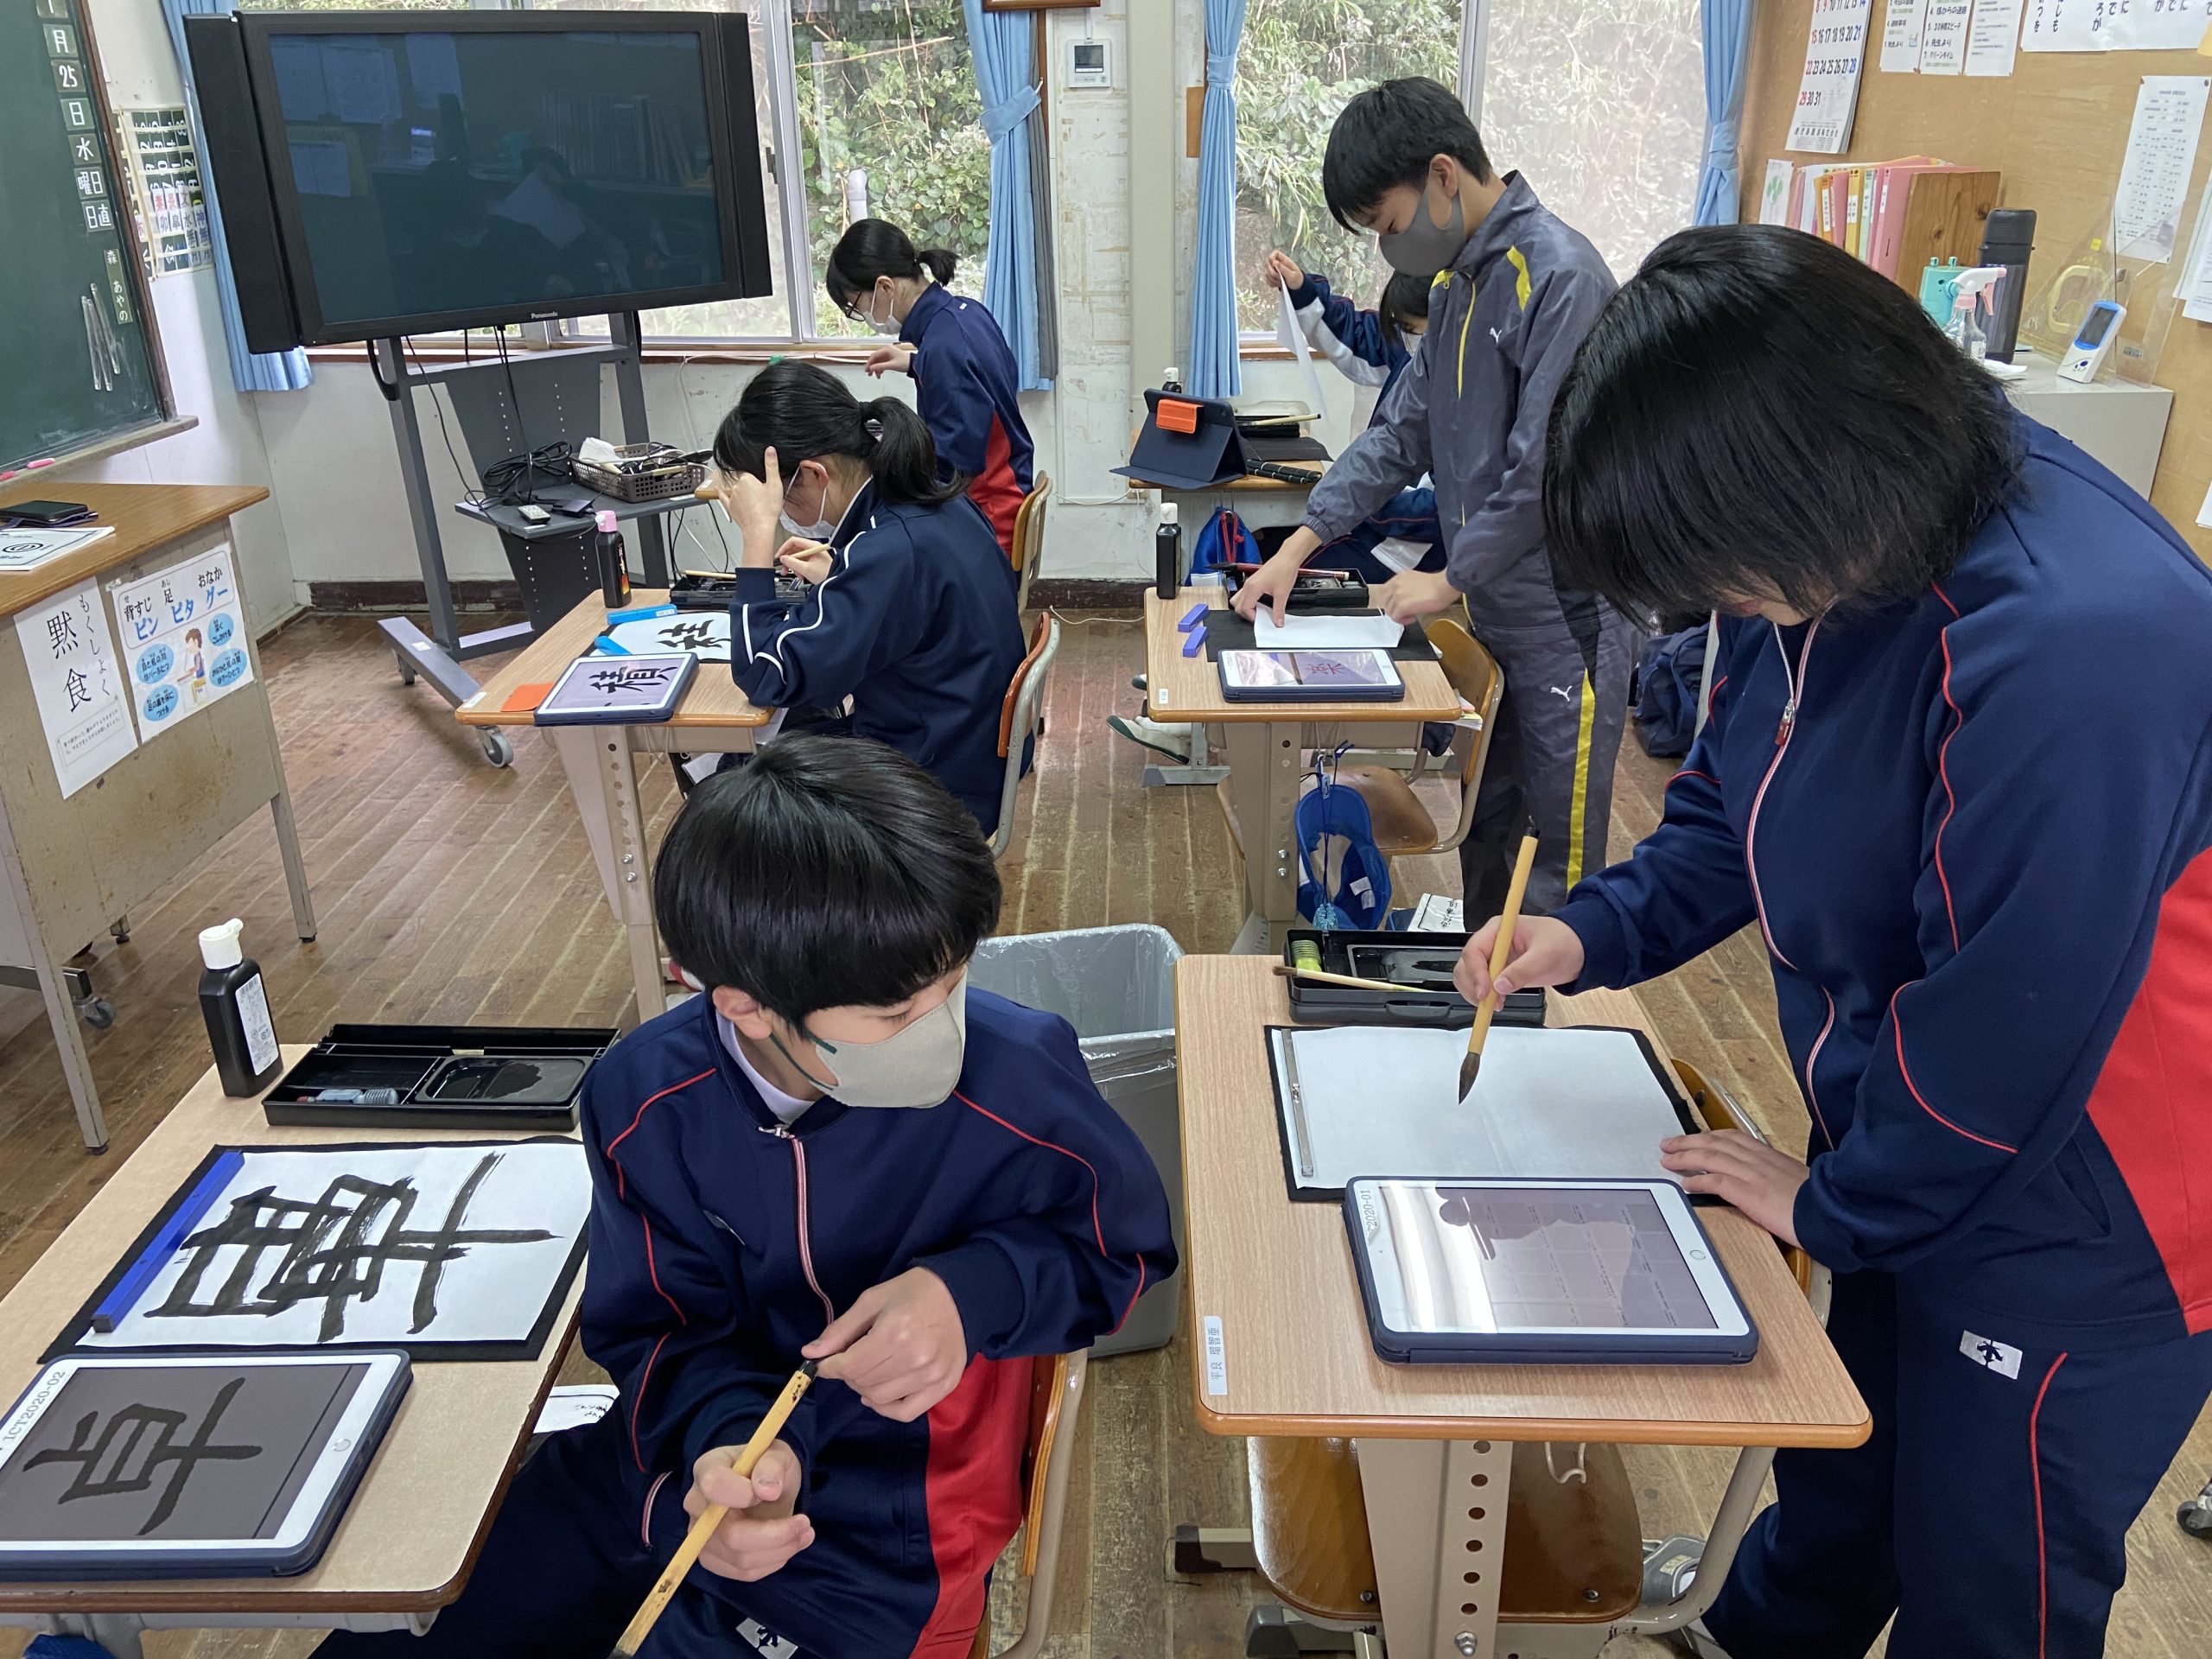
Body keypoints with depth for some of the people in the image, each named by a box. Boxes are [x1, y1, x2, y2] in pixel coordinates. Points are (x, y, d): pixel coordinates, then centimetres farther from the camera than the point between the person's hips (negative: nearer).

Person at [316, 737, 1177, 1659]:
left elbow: (1123, 1248, -7)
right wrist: (727, 1432, -27)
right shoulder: (646, 1095, -14)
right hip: (675, 1459, 4)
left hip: (878, 1532, -3)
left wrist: (973, 1288, -27)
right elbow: (659, 1324, -4)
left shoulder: (1020, 1086, -26)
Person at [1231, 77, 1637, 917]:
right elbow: (1400, 432, 13)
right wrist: (1300, 545, 5)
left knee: (1556, 856, 4)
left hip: (1562, 618, -9)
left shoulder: (1559, 278, -19)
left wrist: (1449, 581, -11)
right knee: (1484, 825, 20)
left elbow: (1544, 471, -22)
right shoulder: (1460, 285, 10)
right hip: (1490, 612, 9)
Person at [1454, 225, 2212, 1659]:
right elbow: (1741, 800, 7)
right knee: (1838, 1479, 29)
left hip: (2076, 1227, -7)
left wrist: (1838, 1206, -12)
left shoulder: (2076, 647, -35)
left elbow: (2008, 1020, -28)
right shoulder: (1835, 553, -8)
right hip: (1907, 1146, 7)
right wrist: (1598, 931, -8)